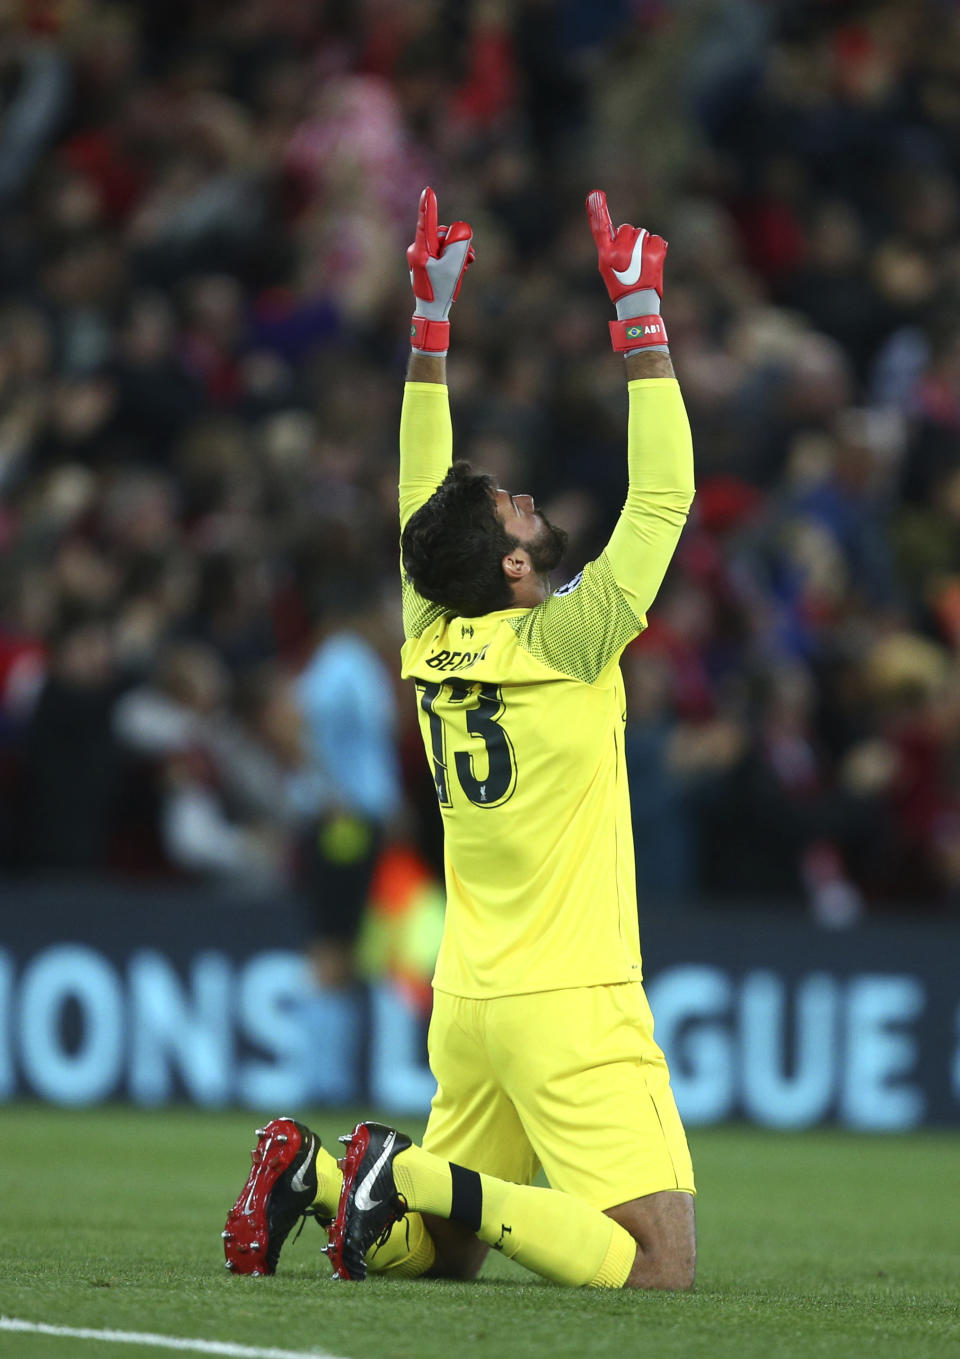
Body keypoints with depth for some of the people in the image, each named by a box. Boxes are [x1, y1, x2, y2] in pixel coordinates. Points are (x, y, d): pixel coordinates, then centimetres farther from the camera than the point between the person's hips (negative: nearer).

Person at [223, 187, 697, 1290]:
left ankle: (308, 1172, -3)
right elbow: (662, 499, -12)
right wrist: (640, 317, -9)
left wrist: (430, 319, 16)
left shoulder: (433, 645, 4)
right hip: (569, 1005, -8)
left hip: (467, 1002, 8)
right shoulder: (566, 644, -13)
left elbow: (421, 491, 15)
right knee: (660, 1264, -12)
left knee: (442, 1249, 22)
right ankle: (412, 1173, -19)